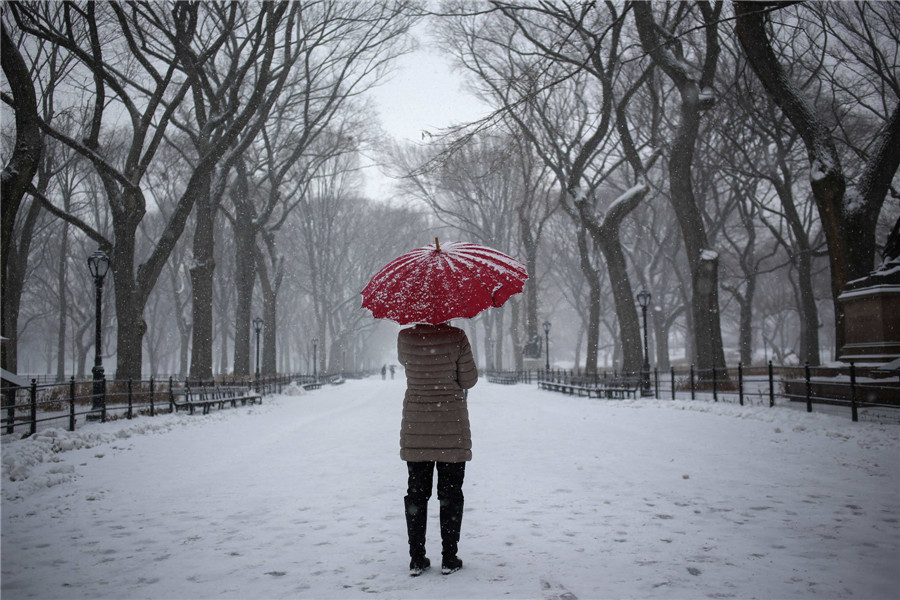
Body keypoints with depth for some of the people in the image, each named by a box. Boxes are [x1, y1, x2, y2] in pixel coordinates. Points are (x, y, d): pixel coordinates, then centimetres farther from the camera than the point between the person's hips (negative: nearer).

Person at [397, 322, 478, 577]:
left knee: (416, 493, 11)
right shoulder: (455, 337, -12)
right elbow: (468, 380, -7)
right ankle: (449, 559, 11)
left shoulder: (405, 337, -5)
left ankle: (417, 559, 14)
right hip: (451, 429, -2)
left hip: (415, 428, 2)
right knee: (450, 493, 8)